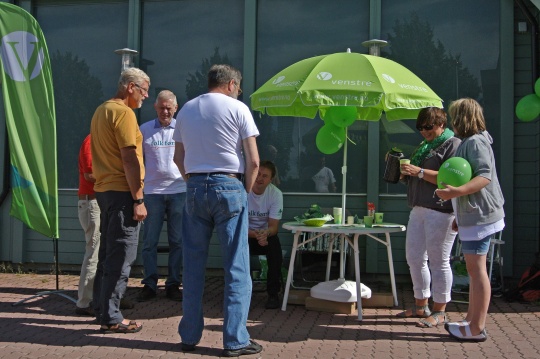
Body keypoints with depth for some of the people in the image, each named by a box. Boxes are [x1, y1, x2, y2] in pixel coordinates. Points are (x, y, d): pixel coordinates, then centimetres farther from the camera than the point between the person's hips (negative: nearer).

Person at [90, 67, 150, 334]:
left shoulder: (101, 110, 17)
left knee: (108, 251, 16)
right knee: (121, 255, -4)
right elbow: (129, 158, -19)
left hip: (104, 189, 10)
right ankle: (111, 318, 0)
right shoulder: (124, 113, -13)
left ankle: (102, 309, 24)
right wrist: (138, 199, -18)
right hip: (122, 191, -10)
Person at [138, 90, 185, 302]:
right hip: (152, 191, 0)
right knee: (149, 241, 3)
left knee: (177, 241, 5)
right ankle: (149, 284, 12)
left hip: (179, 191, 0)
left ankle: (173, 284, 15)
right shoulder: (144, 130, 6)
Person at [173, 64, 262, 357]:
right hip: (228, 186, -4)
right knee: (236, 267, 0)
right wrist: (246, 190, 5)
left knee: (193, 266, 10)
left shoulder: (186, 110, 13)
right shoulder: (237, 108, -2)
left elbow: (178, 157, 16)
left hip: (195, 187, 5)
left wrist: (192, 183, 16)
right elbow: (253, 161, -7)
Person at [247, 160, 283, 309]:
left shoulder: (276, 194, -15)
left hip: (266, 234, 1)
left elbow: (274, 227, -16)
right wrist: (255, 235, -38)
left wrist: (266, 233, -41)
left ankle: (273, 294, -16)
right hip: (246, 234, 0)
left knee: (275, 247, -31)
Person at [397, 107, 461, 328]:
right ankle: (421, 306, 23)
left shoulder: (453, 145, -5)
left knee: (438, 261, -3)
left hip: (440, 212, -9)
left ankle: (440, 311, 7)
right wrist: (400, 168, 7)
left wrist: (420, 172, -22)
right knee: (414, 258, 10)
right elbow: (411, 180, 25)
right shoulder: (423, 147, 21)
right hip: (418, 210, 9)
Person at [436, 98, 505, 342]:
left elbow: (485, 176, -26)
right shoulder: (469, 142, 19)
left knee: (476, 269, -7)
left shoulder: (475, 142, -13)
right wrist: (461, 217, 26)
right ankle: (471, 320, 25)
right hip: (473, 215, 11)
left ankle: (477, 328, -3)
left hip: (479, 215, -11)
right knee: (474, 270, 15)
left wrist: (457, 191, -39)